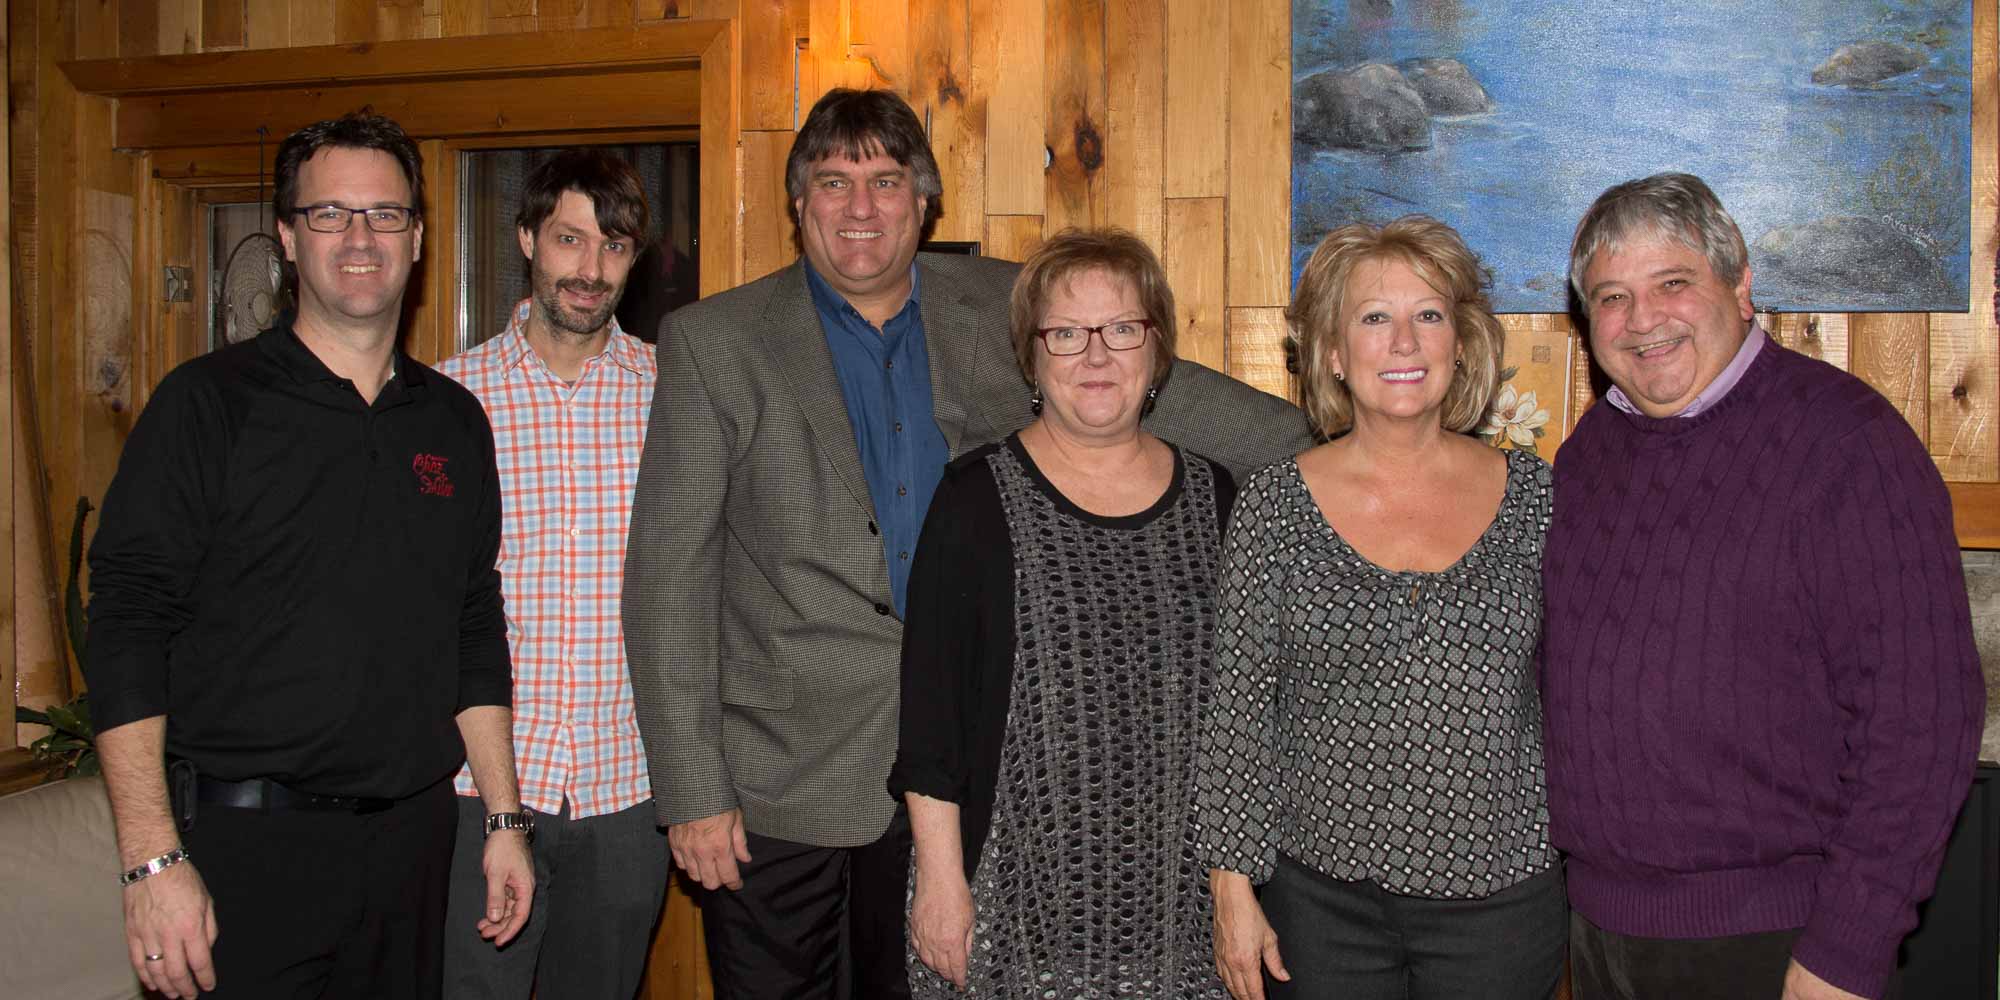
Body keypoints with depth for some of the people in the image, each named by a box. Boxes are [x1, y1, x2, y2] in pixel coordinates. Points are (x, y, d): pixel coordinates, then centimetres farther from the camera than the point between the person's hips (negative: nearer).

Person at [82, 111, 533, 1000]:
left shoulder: (454, 420, 9)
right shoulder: (209, 402, -5)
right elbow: (129, 628, -10)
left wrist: (504, 818, 10)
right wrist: (152, 859, -16)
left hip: (412, 837, 4)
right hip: (247, 843, -4)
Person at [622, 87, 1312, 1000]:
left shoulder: (1001, 311, 5)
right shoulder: (714, 343, -2)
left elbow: (1158, 389, 8)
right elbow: (669, 574, -4)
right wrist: (691, 792, -9)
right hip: (778, 786, -2)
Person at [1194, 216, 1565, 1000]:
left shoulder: (1532, 493, 0)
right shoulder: (1276, 503, -4)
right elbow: (1238, 710, -2)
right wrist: (1233, 887, -3)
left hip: (1501, 898, 1)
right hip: (1322, 897, -1)